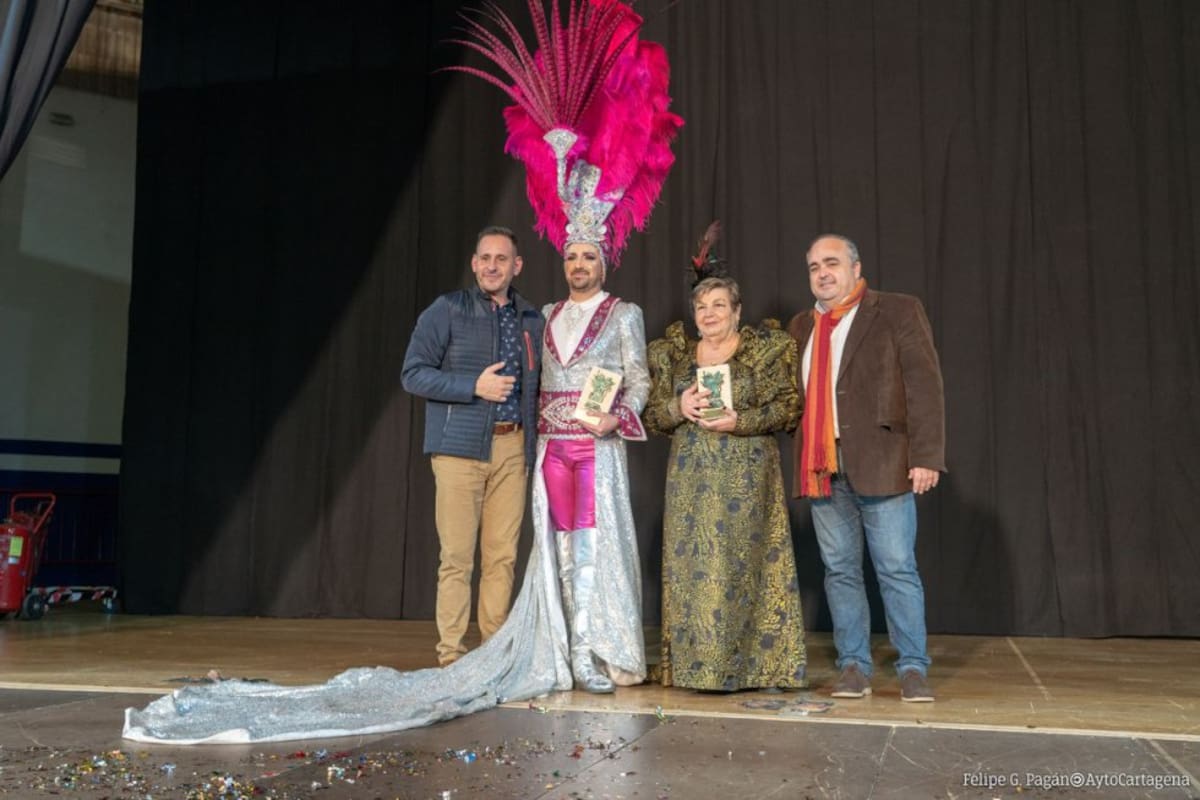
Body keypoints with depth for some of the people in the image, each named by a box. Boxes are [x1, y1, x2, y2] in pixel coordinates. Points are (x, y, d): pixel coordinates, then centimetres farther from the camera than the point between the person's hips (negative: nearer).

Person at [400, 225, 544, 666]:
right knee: (457, 555, -3)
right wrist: (475, 387, -13)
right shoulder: (448, 310, 1)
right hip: (461, 446, -4)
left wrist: (536, 427, 4)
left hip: (512, 447, 4)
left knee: (503, 555, 5)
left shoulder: (532, 319, 14)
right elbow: (413, 373, -4)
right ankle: (451, 654, 6)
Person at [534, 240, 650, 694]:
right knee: (565, 547, 3)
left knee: (592, 545, -10)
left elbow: (639, 379, -1)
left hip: (598, 442, -4)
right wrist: (535, 422, 8)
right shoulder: (549, 315, 17)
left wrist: (615, 418, -17)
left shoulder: (624, 314, 5)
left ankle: (587, 655, -6)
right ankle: (579, 653, 9)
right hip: (551, 443, 4)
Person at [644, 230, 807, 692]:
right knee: (691, 565, 1)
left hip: (746, 477, -3)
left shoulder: (765, 350, 4)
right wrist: (679, 407, -9)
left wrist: (739, 421, -15)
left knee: (743, 563, -5)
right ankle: (694, 663, 9)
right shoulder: (672, 355, 14)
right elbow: (651, 415, 11)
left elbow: (787, 407, -2)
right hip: (690, 479, 3)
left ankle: (751, 665, 3)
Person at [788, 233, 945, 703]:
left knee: (897, 570, 0)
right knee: (840, 571, 8)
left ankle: (913, 668, 11)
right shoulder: (802, 327, 17)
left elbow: (924, 385, -6)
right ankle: (854, 667, 17)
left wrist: (927, 455, -14)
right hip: (823, 469, 5)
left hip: (881, 465, -4)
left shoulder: (898, 312, 2)